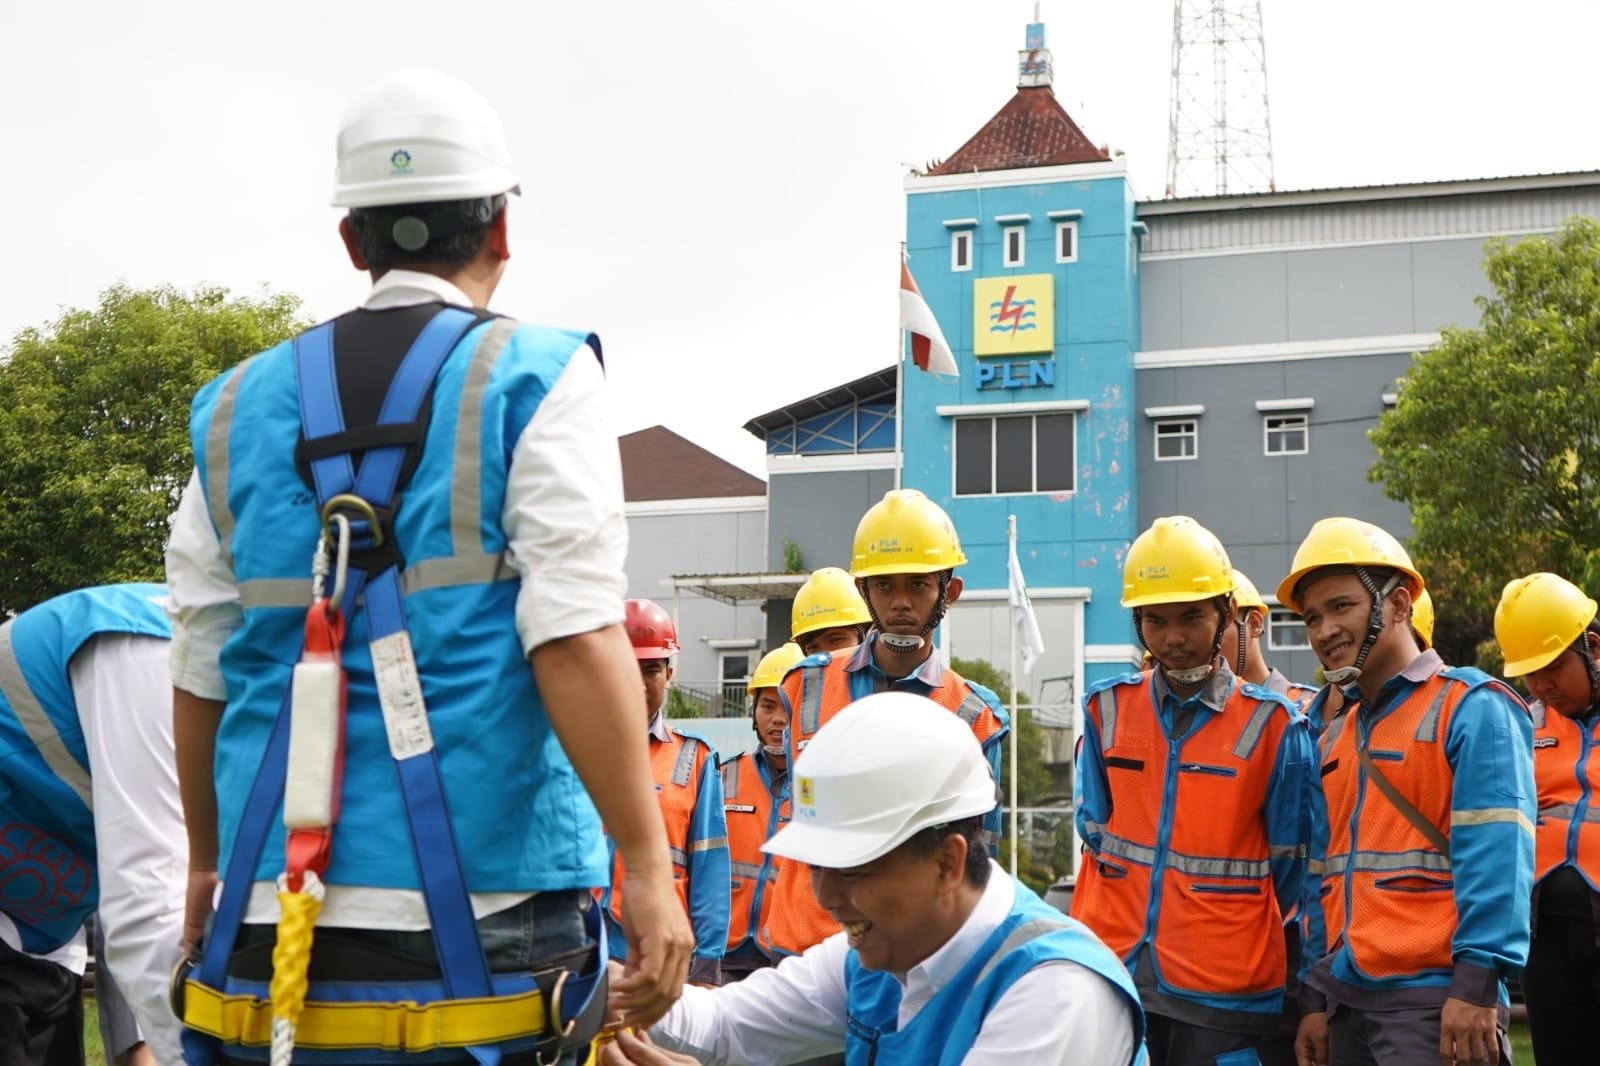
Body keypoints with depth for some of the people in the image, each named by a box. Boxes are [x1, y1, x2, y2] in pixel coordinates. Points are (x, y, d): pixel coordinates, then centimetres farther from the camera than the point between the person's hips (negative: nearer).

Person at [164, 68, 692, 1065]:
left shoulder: (241, 405, 9)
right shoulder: (533, 379, -4)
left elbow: (200, 675, 10)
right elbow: (575, 639, -15)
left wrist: (208, 861, 23)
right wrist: (650, 867, -12)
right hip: (480, 928, -4)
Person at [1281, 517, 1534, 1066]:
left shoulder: (1471, 708, -6)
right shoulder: (1338, 737, 17)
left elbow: (1497, 858, -15)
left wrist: (1476, 984, -21)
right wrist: (1316, 998, 15)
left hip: (1434, 1003, -7)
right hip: (1349, 999, 7)